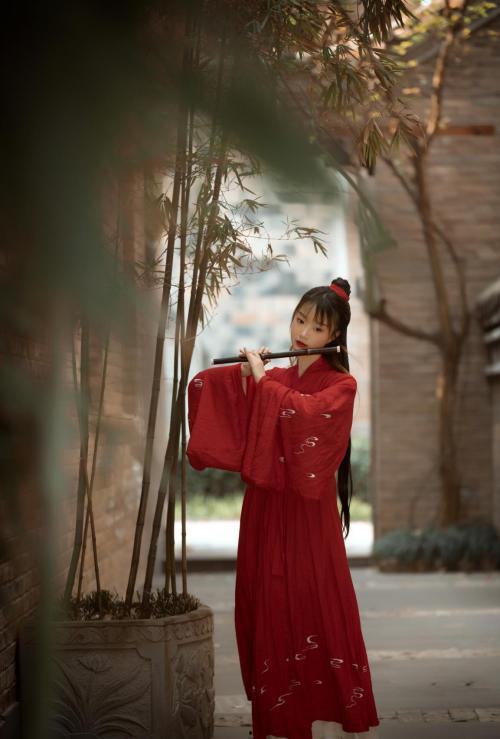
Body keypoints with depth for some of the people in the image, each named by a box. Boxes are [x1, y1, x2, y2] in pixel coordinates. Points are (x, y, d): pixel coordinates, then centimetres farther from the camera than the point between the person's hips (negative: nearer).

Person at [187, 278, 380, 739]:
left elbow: (307, 414, -21)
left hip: (308, 514, -5)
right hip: (265, 510, 5)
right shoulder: (271, 379, 14)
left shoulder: (340, 384, -1)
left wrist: (262, 380, -14)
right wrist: (247, 373, -8)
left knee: (316, 609, -6)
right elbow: (209, 388, 8)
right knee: (268, 611, 5)